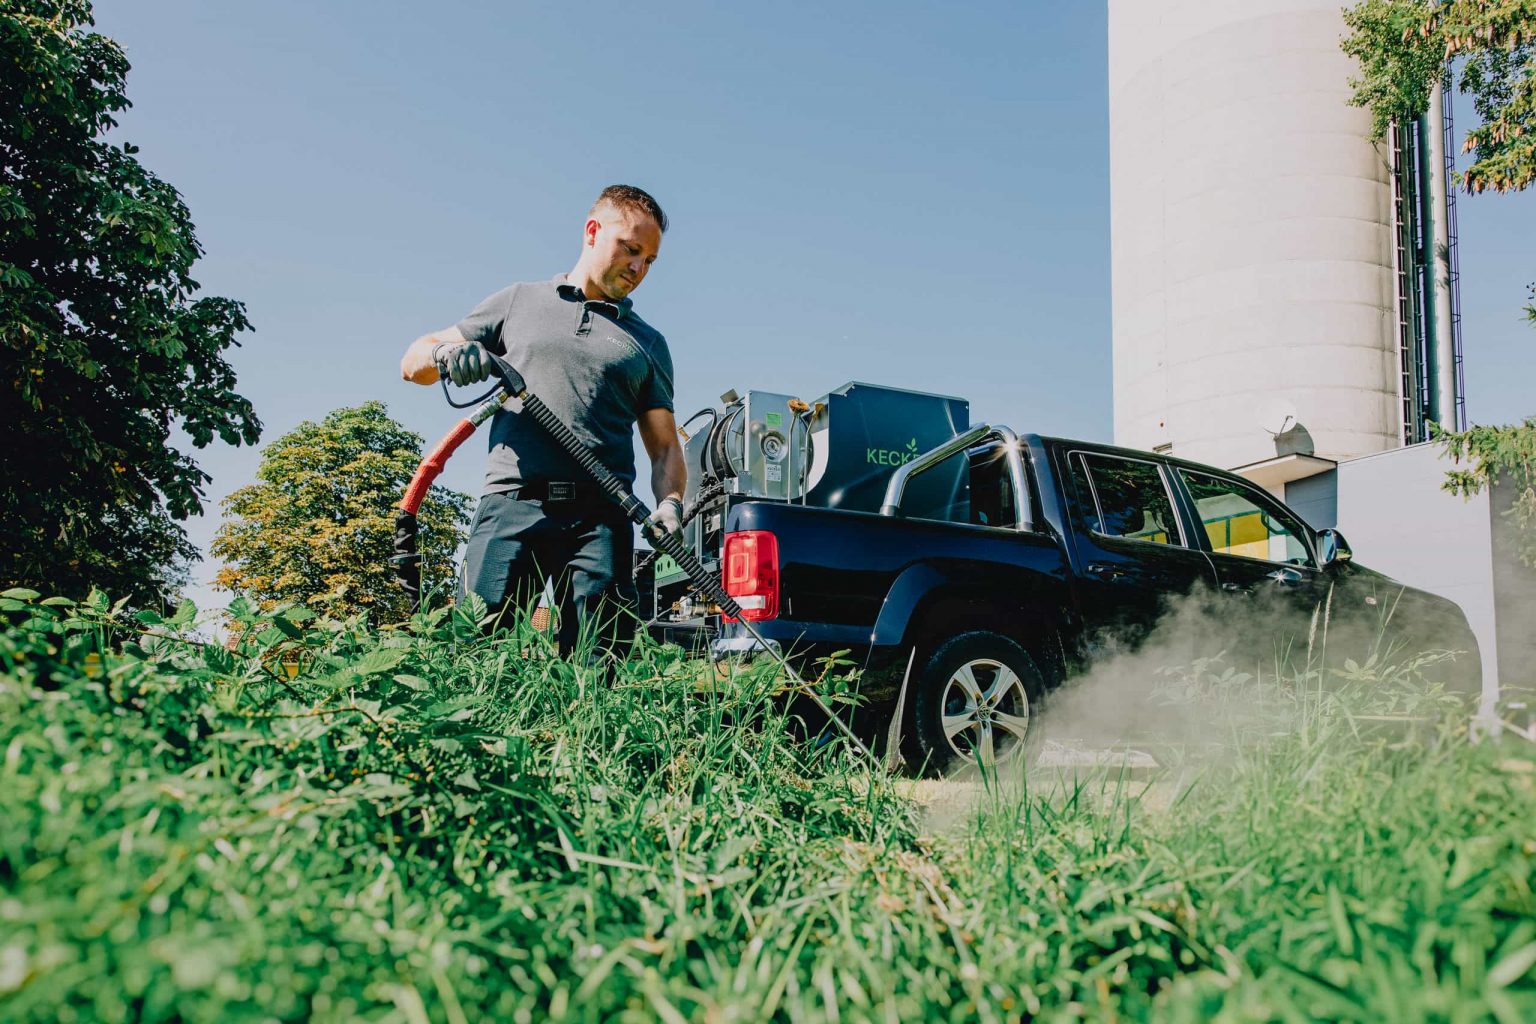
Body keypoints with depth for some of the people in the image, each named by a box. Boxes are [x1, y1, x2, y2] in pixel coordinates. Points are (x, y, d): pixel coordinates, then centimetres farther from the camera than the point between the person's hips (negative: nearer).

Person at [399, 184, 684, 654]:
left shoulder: (648, 344, 24)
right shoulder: (520, 301, 21)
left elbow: (664, 445, 19)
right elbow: (413, 362, 21)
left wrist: (670, 501, -3)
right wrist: (445, 353, -3)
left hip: (601, 518, 1)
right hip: (512, 506, -1)